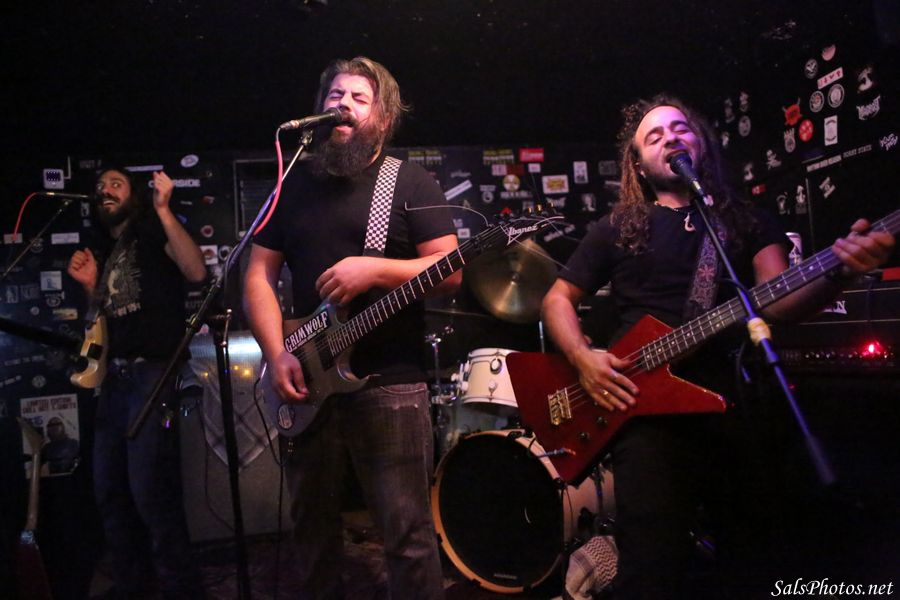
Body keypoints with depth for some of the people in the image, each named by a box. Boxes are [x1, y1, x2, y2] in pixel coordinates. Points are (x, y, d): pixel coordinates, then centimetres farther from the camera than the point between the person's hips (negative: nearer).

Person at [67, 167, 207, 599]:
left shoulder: (153, 230, 2)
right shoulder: (104, 253, 22)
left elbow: (196, 271, -19)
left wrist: (163, 208, -18)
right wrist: (90, 285, 9)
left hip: (152, 372, -8)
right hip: (114, 376, 9)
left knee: (149, 491, -14)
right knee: (108, 491, 12)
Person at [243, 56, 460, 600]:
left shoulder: (411, 182, 1)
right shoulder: (294, 186, 13)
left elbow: (451, 271, -5)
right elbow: (260, 275, 9)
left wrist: (374, 270, -19)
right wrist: (277, 354, -5)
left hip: (392, 382, -4)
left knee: (409, 535, 0)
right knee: (314, 530, 16)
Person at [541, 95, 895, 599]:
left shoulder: (746, 221, 14)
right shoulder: (618, 229, 10)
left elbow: (778, 299, -1)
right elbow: (558, 299, 11)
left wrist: (839, 274, -22)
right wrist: (583, 358, -8)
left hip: (733, 403, 3)